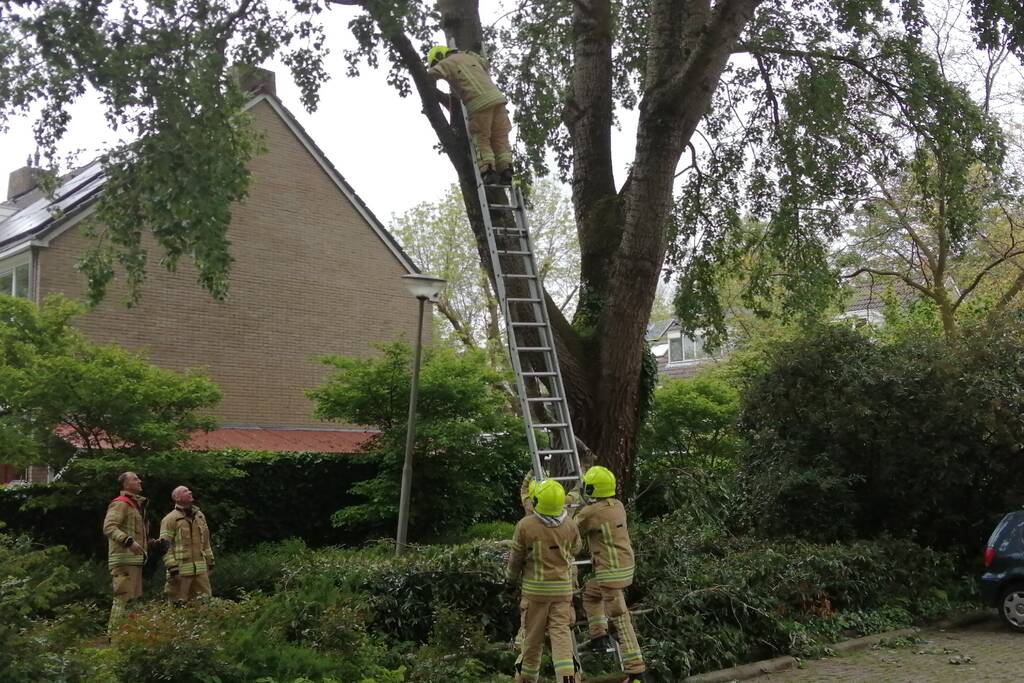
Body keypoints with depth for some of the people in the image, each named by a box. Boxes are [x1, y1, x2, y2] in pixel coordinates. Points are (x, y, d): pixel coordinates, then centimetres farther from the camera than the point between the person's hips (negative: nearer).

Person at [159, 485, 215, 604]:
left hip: (200, 568, 6)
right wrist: (171, 566, -16)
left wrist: (210, 560, 20)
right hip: (181, 569, -6)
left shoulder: (200, 516, 17)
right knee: (179, 603, -1)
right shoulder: (170, 519, -5)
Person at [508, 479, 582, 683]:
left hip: (535, 589, -1)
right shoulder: (570, 525, -6)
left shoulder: (525, 525, -15)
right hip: (563, 588, 1)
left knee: (532, 637, 10)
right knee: (561, 633, 0)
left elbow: (516, 557, -4)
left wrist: (512, 575, 17)